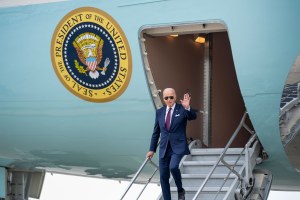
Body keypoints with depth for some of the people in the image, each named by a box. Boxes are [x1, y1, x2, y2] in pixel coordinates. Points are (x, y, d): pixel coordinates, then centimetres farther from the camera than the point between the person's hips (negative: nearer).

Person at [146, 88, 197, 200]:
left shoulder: (182, 109, -3)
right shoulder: (160, 112, 8)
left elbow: (193, 116, -22)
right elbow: (156, 132, 14)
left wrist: (187, 108, -42)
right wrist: (152, 149, 12)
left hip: (178, 146, -4)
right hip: (164, 148, 4)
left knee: (173, 167, -28)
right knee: (163, 177, 3)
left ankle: (180, 190, -2)